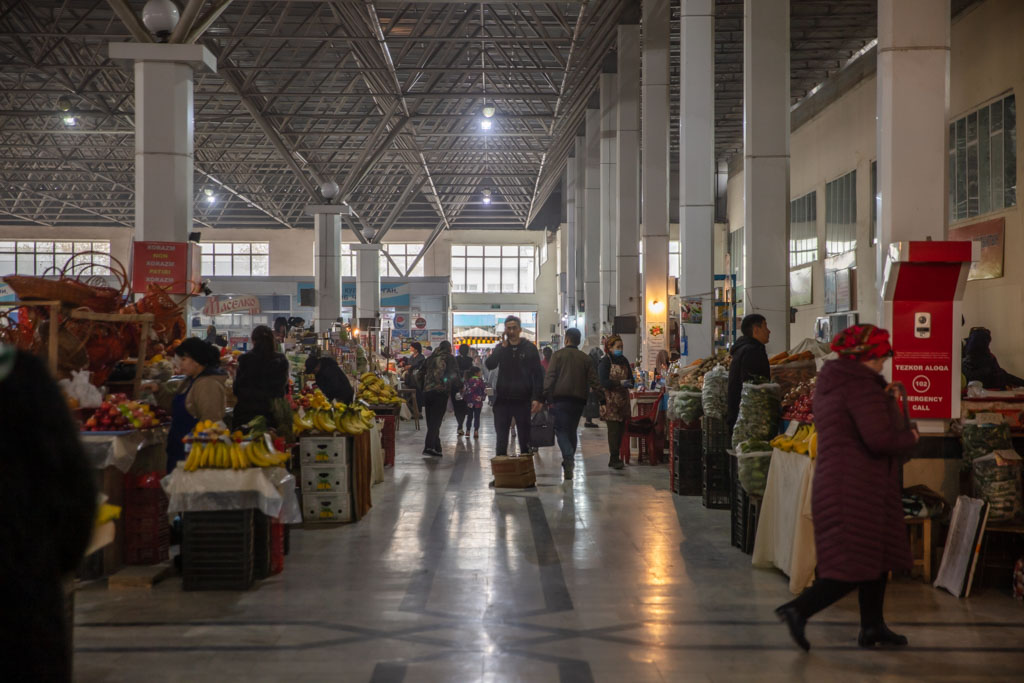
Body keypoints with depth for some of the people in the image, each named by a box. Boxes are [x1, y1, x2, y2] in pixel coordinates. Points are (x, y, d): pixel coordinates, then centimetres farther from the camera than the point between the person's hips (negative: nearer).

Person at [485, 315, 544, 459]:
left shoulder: (529, 348, 0)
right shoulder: (500, 348, 8)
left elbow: (538, 375, -3)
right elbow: (490, 365, -8)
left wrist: (537, 398, -11)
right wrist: (503, 347, -15)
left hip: (522, 399, -2)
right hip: (503, 399, 2)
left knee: (524, 437, 7)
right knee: (501, 438, 1)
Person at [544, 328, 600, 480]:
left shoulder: (558, 355, 0)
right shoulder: (586, 358, 12)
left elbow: (549, 377, -8)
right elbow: (594, 381, 8)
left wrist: (547, 397, -9)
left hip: (561, 398, -4)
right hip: (579, 399, 4)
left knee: (561, 430, -5)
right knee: (572, 431, 16)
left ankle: (568, 458, -29)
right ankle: (568, 464, 20)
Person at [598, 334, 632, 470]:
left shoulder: (624, 361, 13)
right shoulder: (605, 362, -6)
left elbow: (631, 378, 18)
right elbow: (603, 382, -14)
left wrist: (629, 383, -5)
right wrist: (620, 383, -21)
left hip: (623, 400, 6)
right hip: (611, 401, -6)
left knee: (621, 429, 6)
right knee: (614, 430, -9)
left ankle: (615, 458, 14)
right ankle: (614, 459, -6)